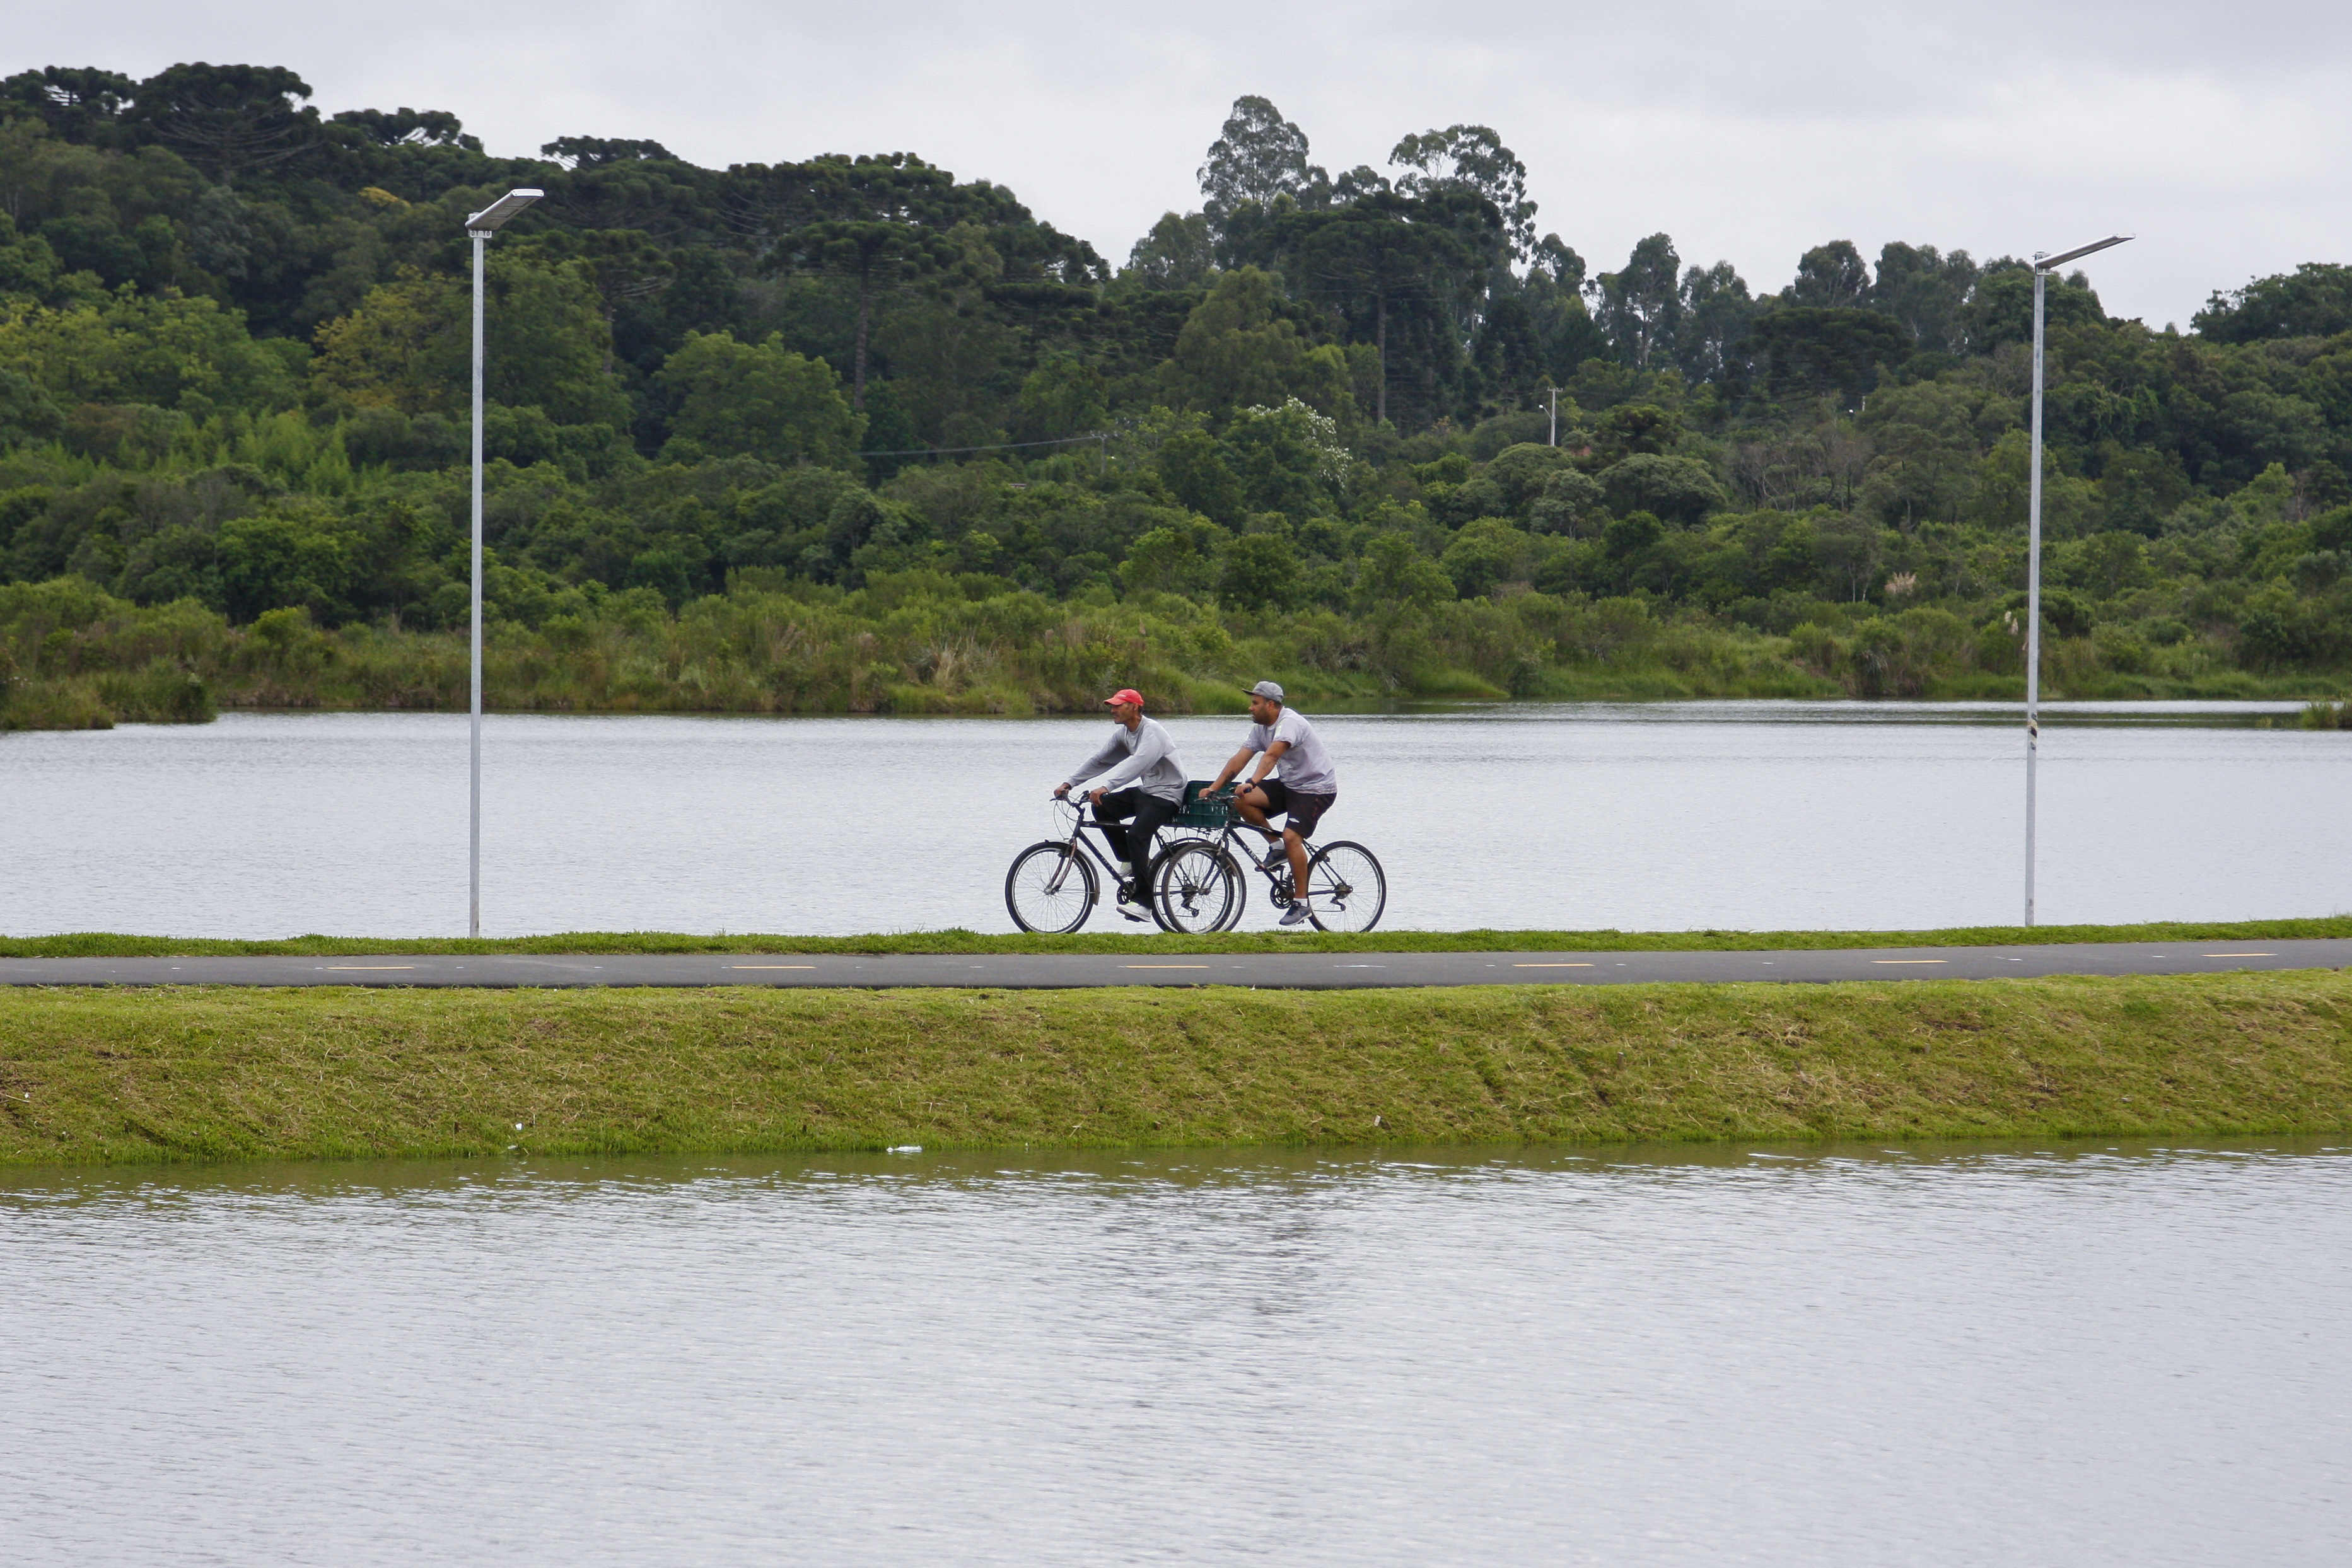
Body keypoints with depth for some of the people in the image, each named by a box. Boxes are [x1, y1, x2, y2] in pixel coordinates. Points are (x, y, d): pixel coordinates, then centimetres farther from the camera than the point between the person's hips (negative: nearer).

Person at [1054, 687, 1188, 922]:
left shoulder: (1153, 732, -20)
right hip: (1145, 790, 9)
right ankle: (1132, 861, 7)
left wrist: (1105, 787, -46)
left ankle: (1143, 902, -26)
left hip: (1167, 795, -9)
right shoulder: (1123, 734, 8)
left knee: (1136, 835, -27)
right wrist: (1069, 783, 1)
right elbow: (1099, 760, 11)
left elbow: (1138, 763, -35)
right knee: (1102, 807, -1)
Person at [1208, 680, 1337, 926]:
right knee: (1242, 801, -11)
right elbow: (1240, 759, -1)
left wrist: (1251, 784, -53)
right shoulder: (1261, 727, 4)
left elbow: (1272, 756, -39)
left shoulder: (1289, 723, -24)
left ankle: (1301, 902, -14)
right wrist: (1213, 789, -10)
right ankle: (1278, 847, 5)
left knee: (1291, 837, -25)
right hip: (1288, 784, 9)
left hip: (1317, 788, -9)